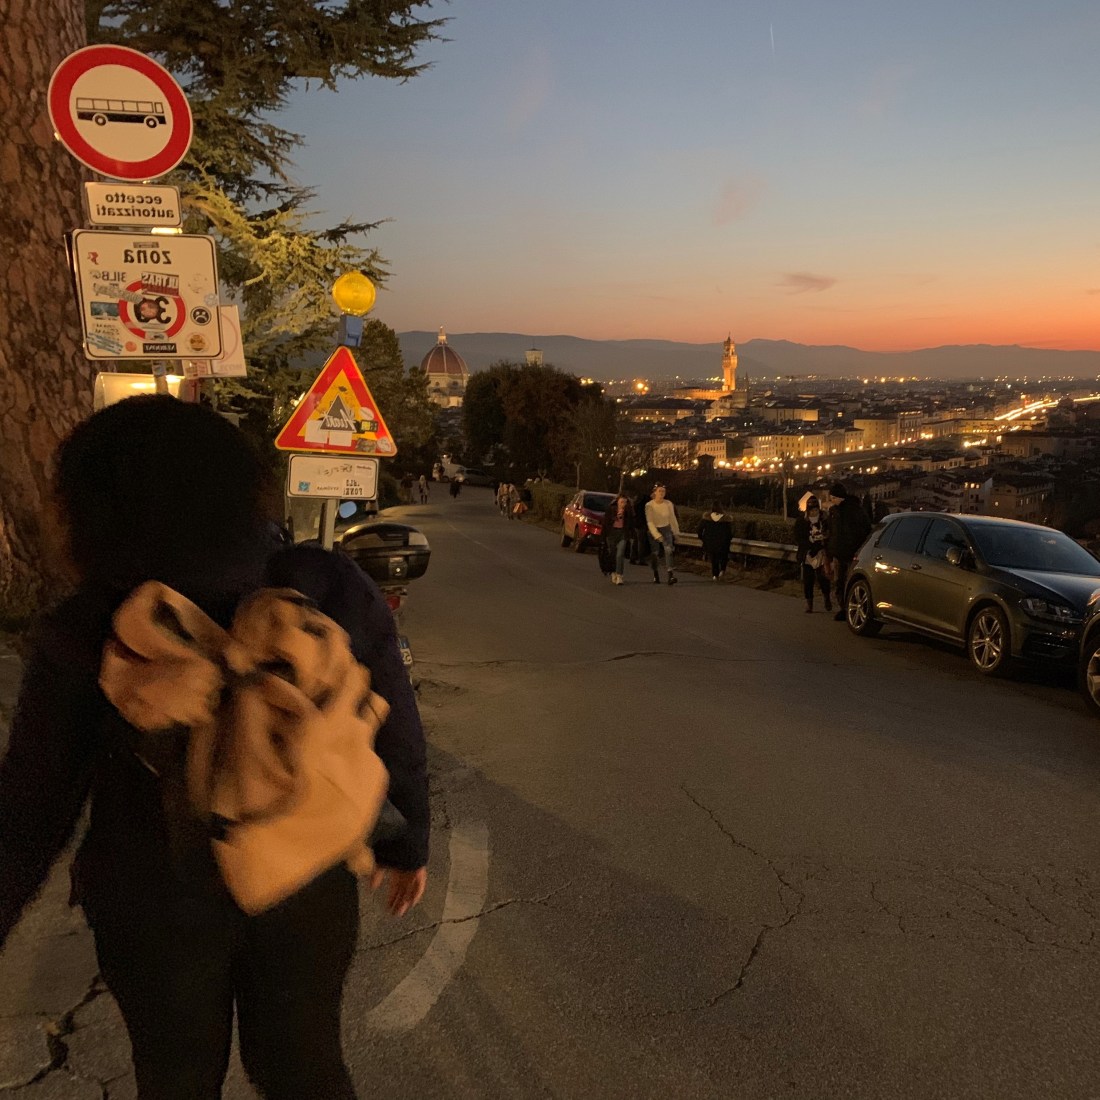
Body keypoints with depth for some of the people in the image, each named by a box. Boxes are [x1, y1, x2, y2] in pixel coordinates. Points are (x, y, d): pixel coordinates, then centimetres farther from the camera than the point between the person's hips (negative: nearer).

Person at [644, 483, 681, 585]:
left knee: (668, 549, -21)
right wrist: (657, 535, -23)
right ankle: (656, 575, 24)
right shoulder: (649, 505, -12)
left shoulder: (669, 504, -5)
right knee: (655, 553, 3)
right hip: (654, 530, -1)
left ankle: (671, 575, -32)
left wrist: (676, 532, 11)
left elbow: (672, 519, 6)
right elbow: (650, 522, -15)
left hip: (666, 529, 1)